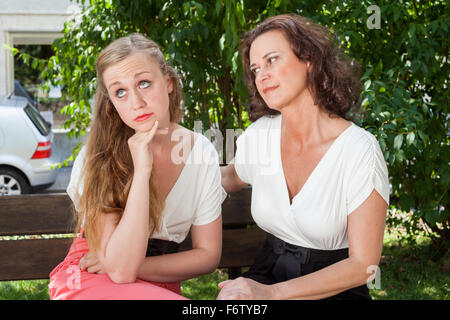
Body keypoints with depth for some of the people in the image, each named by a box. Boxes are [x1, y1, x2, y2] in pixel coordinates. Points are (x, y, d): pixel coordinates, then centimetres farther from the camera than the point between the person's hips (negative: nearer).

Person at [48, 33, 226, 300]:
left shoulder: (203, 153, -3)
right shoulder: (97, 157, -14)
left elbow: (208, 254, 3)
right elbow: (120, 269, -21)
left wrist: (136, 266, -11)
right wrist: (141, 171, -25)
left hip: (160, 285, 5)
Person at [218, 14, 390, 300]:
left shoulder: (359, 150, -15)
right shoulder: (257, 135, -2)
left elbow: (363, 265, -14)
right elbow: (233, 178, 22)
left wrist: (273, 292, -24)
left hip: (336, 288, -3)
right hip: (269, 274, 3)